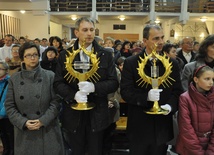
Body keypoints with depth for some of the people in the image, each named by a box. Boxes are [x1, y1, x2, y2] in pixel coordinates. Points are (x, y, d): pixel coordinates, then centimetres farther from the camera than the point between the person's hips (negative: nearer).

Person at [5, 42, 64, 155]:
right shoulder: (14, 79, 3)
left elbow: (56, 102, -4)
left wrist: (43, 121, -13)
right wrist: (24, 122, -10)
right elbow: (9, 106, 2)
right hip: (24, 130, 1)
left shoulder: (50, 76, -1)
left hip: (48, 129, -1)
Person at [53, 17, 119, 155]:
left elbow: (114, 83, -4)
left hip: (97, 114, 0)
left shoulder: (106, 55, 0)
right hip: (73, 114, 1)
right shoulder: (65, 55, 2)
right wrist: (74, 95, -20)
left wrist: (94, 87, -22)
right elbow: (58, 83, -1)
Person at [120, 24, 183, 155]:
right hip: (139, 126, -2)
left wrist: (171, 105, -16)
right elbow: (125, 91, -10)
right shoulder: (131, 63, -5)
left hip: (162, 125, 3)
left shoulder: (172, 63, 4)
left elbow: (177, 91, 4)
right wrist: (146, 97, -26)